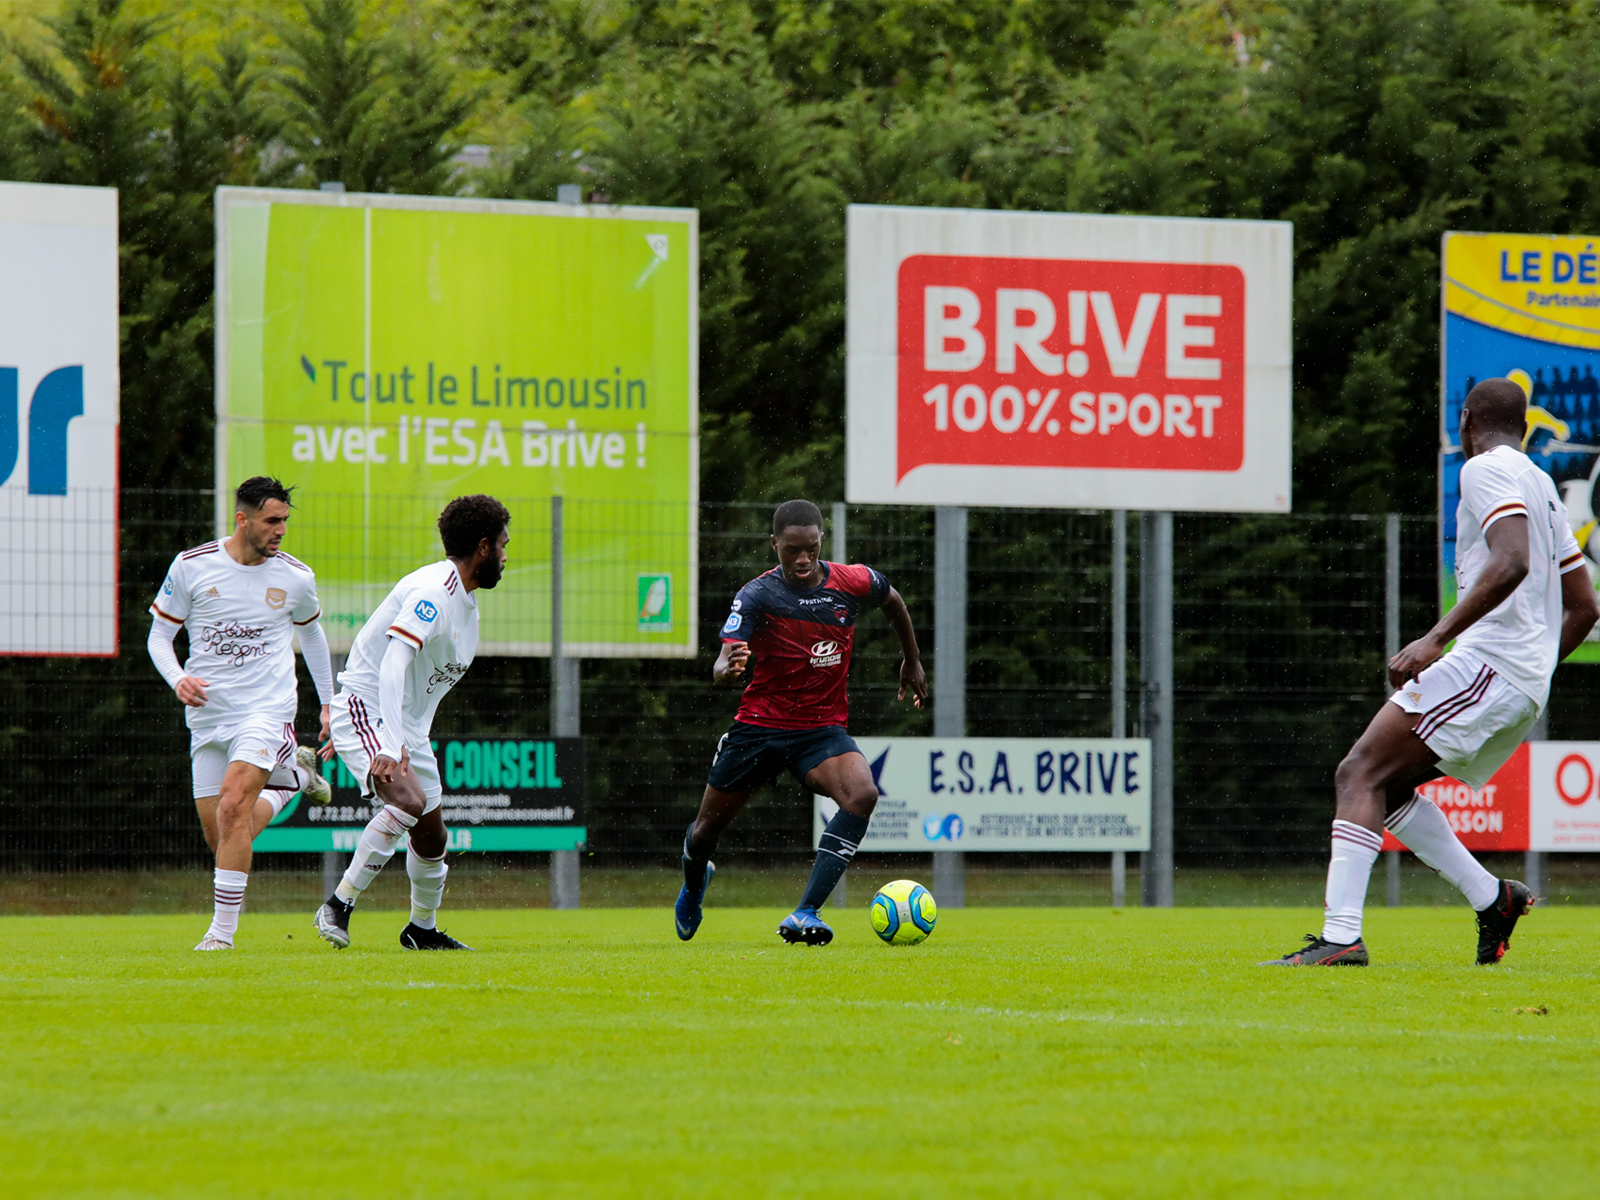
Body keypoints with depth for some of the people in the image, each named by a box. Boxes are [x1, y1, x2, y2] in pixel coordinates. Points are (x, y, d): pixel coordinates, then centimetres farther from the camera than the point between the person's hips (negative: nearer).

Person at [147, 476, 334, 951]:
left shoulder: (296, 577, 1)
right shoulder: (191, 566, -3)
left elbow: (311, 632, 20)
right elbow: (159, 635, 5)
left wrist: (327, 704, 23)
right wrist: (178, 679, -14)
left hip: (268, 710, -2)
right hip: (208, 714, 2)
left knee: (233, 807, -23)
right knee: (218, 835, 3)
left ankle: (224, 930, -18)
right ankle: (292, 776, 33)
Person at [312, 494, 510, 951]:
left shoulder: (464, 598, 13)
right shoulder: (434, 592, -20)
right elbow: (392, 666, -31)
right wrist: (390, 747, -40)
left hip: (409, 725, 10)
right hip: (365, 708, -10)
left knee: (431, 836, 12)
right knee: (409, 799, -30)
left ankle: (423, 928, 33)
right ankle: (338, 906, -23)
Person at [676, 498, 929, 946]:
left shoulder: (852, 582, -7)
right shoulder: (757, 595, -17)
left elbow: (893, 601, 18)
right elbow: (722, 668, -27)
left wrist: (912, 661, 27)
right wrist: (728, 669, -51)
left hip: (823, 730, 1)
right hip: (759, 725, -1)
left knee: (862, 795, -29)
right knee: (708, 828, 10)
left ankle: (804, 915, -31)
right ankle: (694, 881, 50)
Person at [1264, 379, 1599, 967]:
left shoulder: (1488, 469, -4)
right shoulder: (1542, 487, 24)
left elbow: (1512, 562, -22)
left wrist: (1436, 638, -25)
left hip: (1486, 659, -9)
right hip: (1528, 689, 9)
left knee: (1360, 775, -14)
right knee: (1385, 785, 15)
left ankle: (1341, 936, -27)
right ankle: (1492, 898, 9)